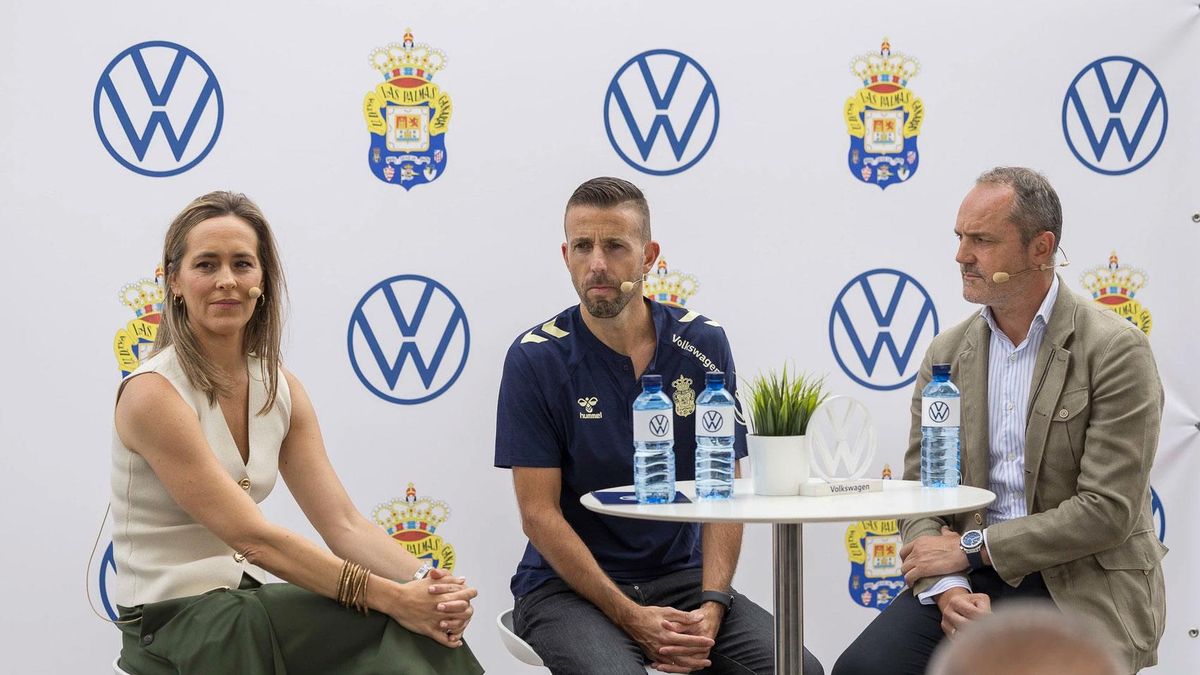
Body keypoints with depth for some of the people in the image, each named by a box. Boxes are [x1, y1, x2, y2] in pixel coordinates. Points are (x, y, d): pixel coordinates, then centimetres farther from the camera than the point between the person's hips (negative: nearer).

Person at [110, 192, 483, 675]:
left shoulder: (281, 388, 5)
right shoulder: (152, 394, -16)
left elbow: (344, 525, -1)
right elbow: (253, 537, -22)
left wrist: (428, 584, -20)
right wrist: (391, 597, -27)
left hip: (250, 603, 6)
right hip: (171, 625, -6)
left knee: (424, 633, -19)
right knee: (397, 625, -25)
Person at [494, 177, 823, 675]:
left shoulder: (703, 344, 1)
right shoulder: (535, 358, -8)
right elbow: (539, 514, -10)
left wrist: (711, 605, -15)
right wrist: (632, 617, -18)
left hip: (680, 576, 3)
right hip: (567, 584, -3)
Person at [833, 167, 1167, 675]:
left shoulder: (1116, 350, -8)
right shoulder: (946, 354, 8)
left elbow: (1107, 510, -13)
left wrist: (970, 548, -12)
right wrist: (948, 587, -13)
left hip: (1080, 586, -3)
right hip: (972, 578, 3)